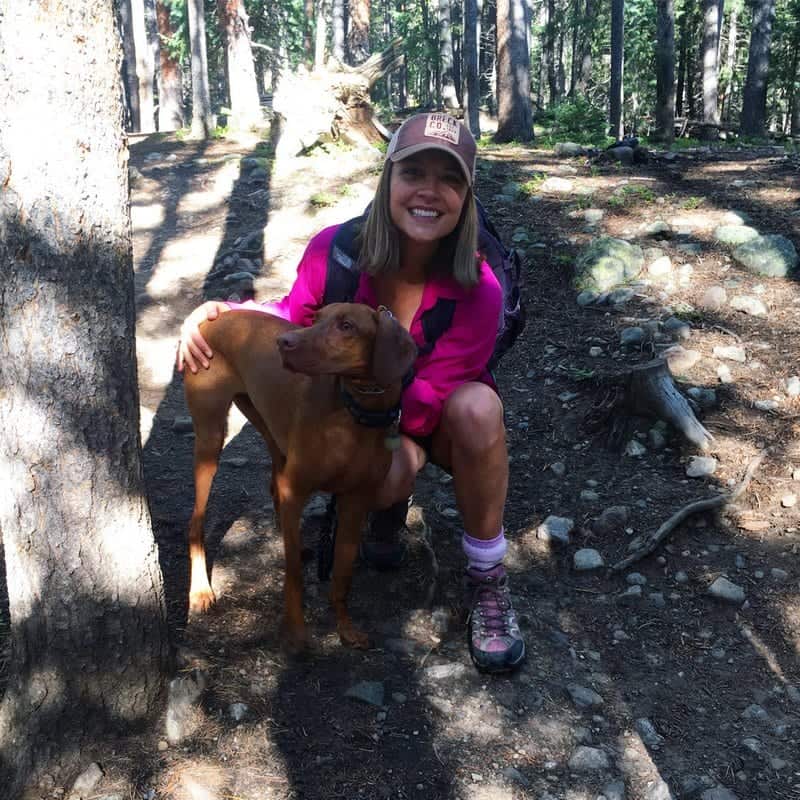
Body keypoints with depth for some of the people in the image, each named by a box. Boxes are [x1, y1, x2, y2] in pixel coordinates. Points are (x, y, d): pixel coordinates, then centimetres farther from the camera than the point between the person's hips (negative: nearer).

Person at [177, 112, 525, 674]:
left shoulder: (477, 290, -25)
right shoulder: (337, 250, -19)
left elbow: (427, 404, -24)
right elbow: (295, 318, -1)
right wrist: (221, 313, -20)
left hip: (433, 419, 0)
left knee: (478, 407, -37)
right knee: (387, 473, -36)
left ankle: (487, 579, -18)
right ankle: (391, 499, 7)